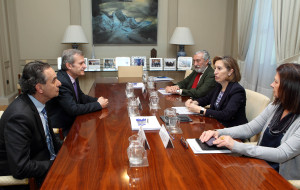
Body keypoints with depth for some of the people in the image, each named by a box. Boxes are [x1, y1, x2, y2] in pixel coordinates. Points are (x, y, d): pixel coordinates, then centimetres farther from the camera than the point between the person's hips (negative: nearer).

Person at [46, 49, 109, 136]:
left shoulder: (73, 77, 2)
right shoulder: (61, 82, -25)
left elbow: (81, 96, 14)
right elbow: (73, 109, -27)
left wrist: (97, 100, -4)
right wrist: (98, 105, -20)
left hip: (72, 122, 8)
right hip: (61, 129, -8)